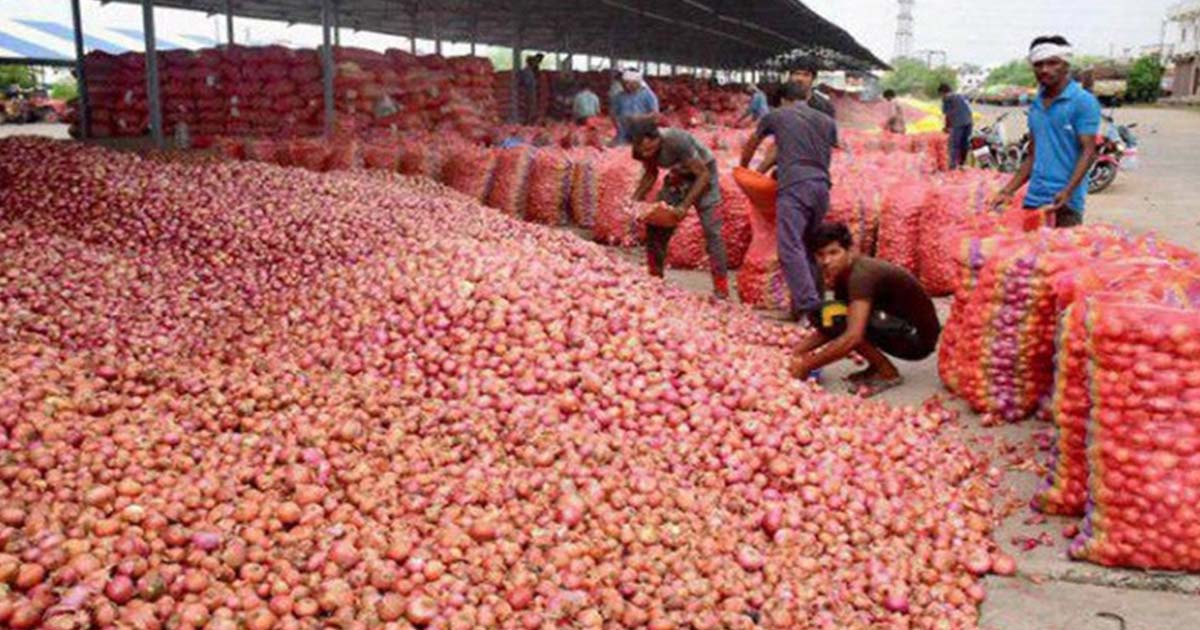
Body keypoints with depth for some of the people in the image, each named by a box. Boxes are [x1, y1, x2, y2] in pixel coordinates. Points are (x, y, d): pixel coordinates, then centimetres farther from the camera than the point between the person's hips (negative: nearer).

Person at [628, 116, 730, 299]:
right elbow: (651, 174, 1)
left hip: (703, 173, -6)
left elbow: (703, 174, -28)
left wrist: (685, 205, -33)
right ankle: (654, 278, 13)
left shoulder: (676, 141, -37)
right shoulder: (641, 149, -19)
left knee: (711, 230, -14)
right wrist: (636, 198, -14)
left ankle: (721, 287, -11)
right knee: (655, 226, 0)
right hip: (679, 175, 6)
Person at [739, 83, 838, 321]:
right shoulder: (827, 122, 23)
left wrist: (743, 168, 52)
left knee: (790, 248, -13)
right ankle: (815, 301, 12)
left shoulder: (776, 115, 15)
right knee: (809, 247, 15)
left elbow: (750, 146, 30)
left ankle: (809, 306, -27)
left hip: (794, 185, -5)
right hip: (821, 186, 5)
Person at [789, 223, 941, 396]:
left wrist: (807, 366, -28)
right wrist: (799, 350, -4)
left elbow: (852, 337, -35)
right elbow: (830, 329, 11)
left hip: (918, 337, -9)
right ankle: (877, 366, 8)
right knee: (823, 315, 0)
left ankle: (888, 373, -10)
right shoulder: (842, 273, 4)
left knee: (836, 316, -26)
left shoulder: (861, 274, -25)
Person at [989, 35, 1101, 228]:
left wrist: (1068, 191, -24)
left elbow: (1088, 151, -11)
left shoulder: (1083, 102, -4)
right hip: (1033, 200, 6)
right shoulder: (1035, 105, 16)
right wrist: (1008, 191, 13)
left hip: (1065, 204, -6)